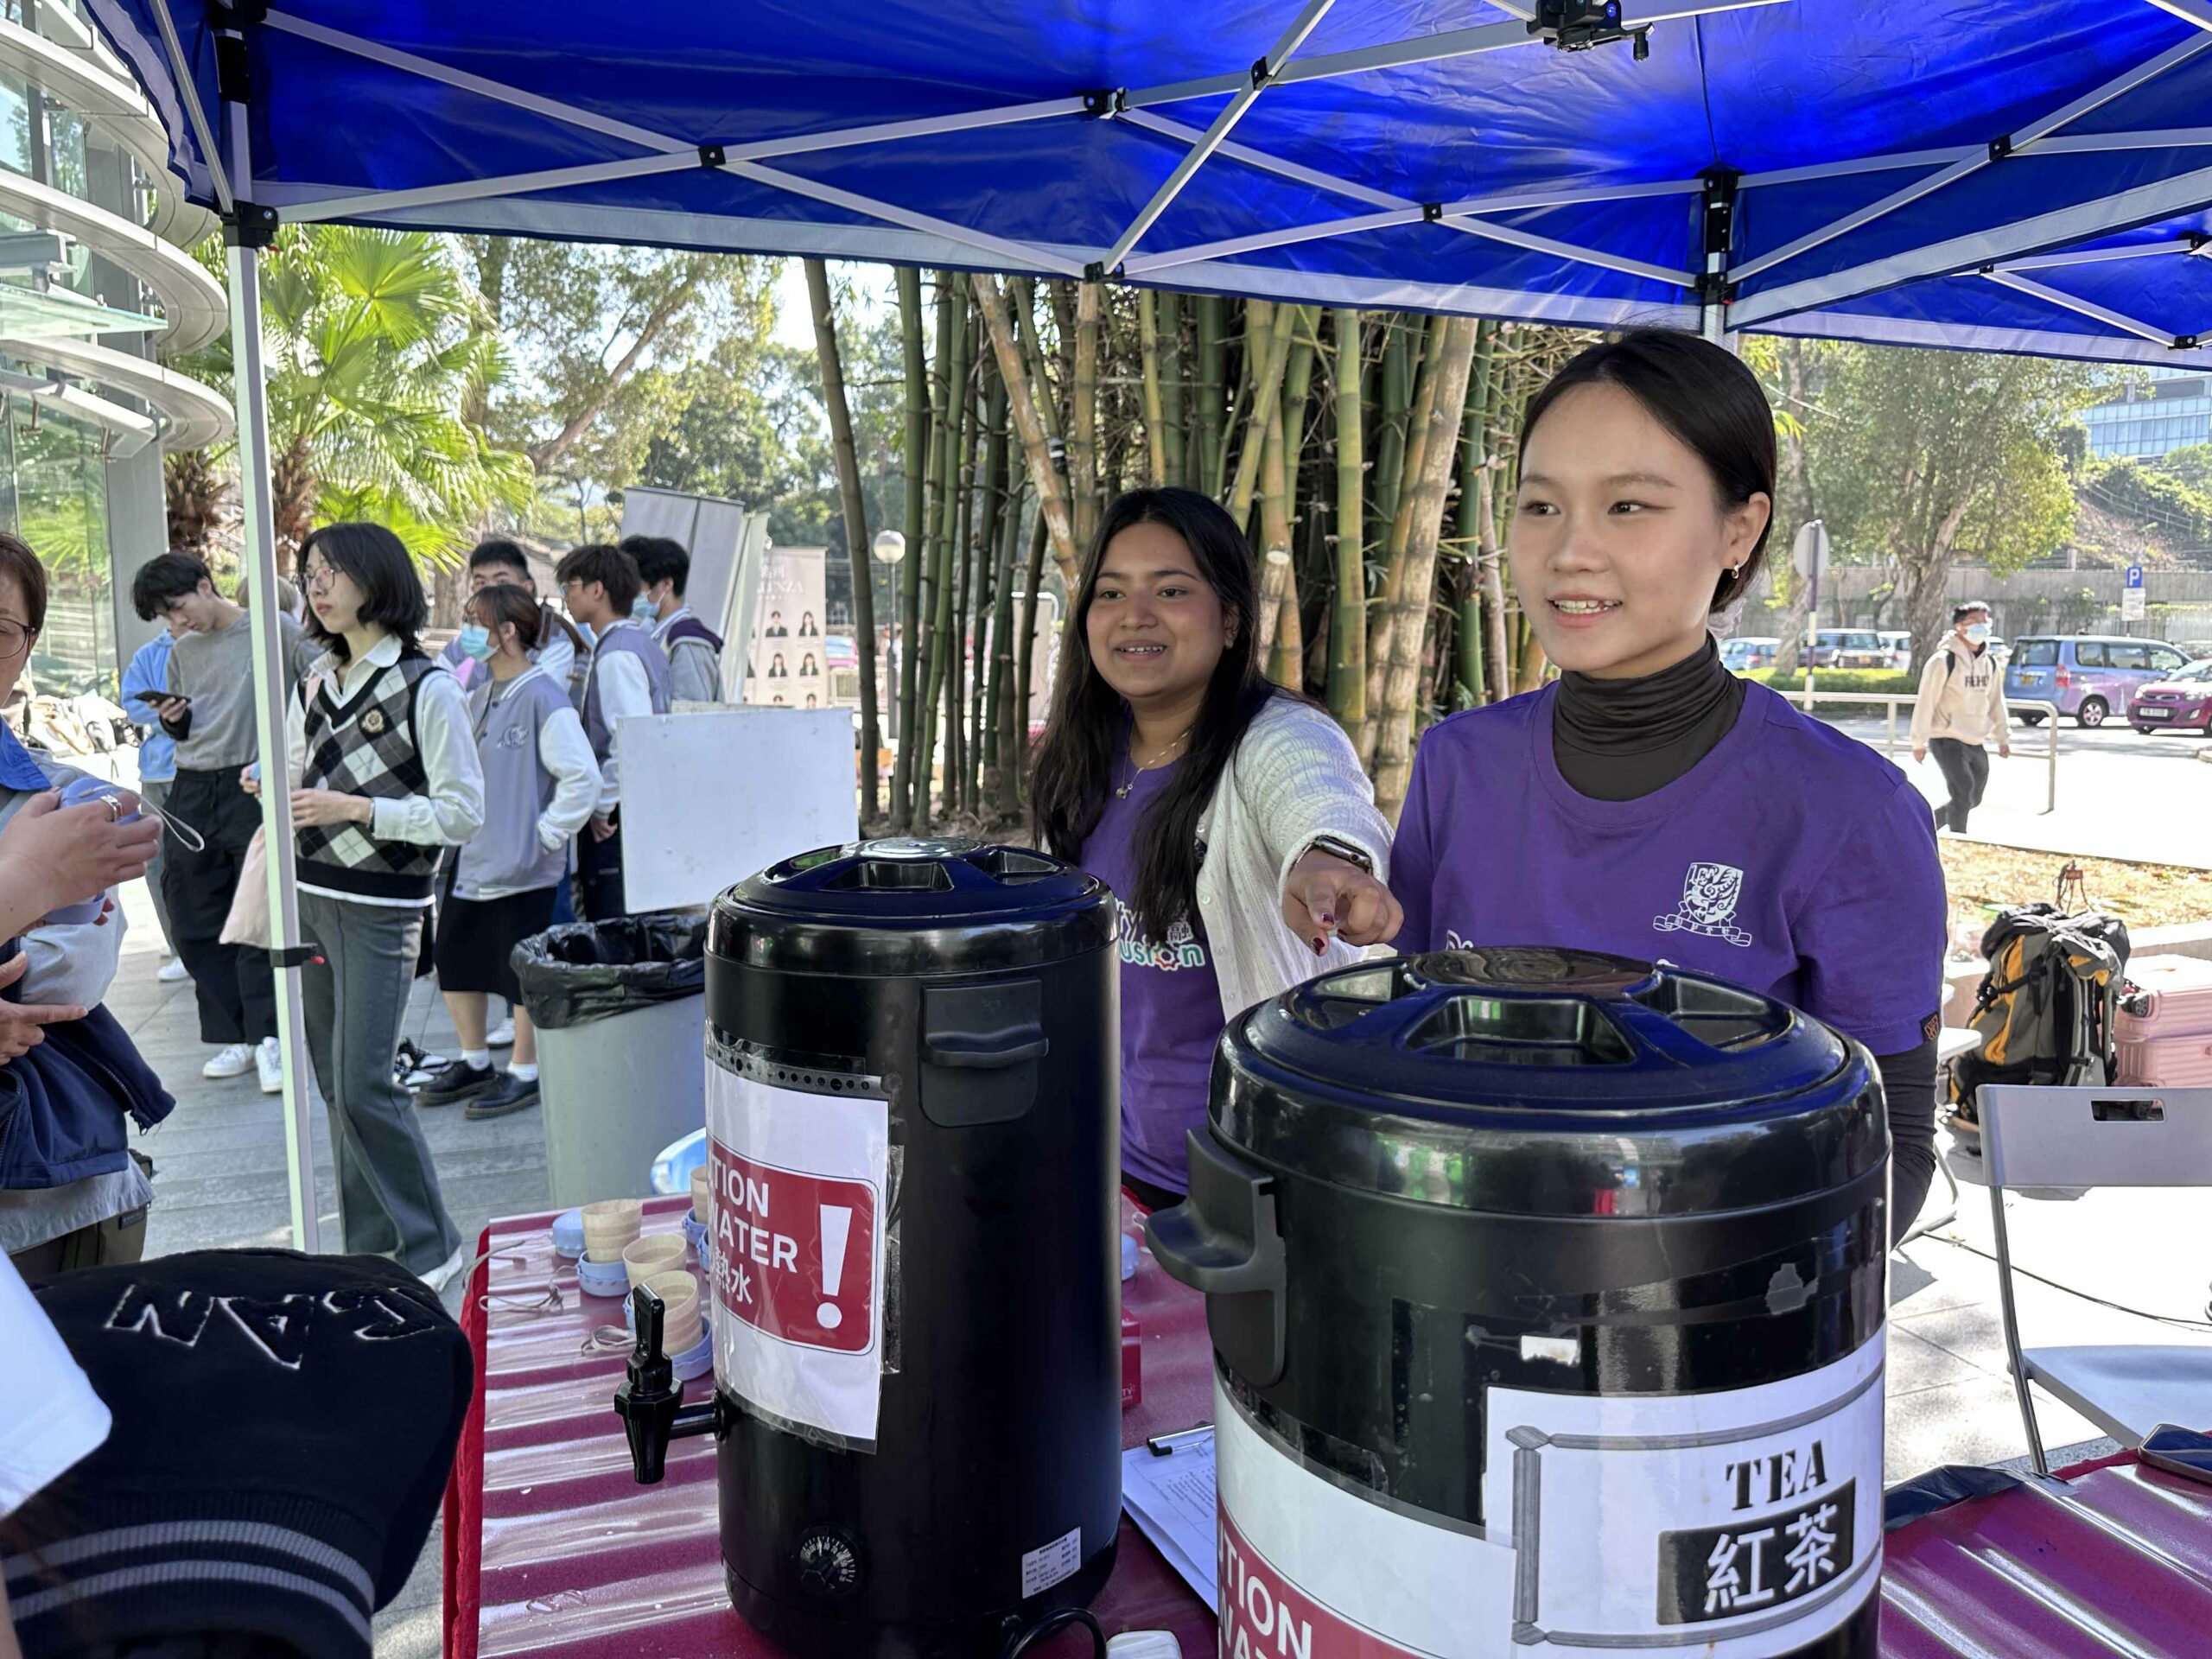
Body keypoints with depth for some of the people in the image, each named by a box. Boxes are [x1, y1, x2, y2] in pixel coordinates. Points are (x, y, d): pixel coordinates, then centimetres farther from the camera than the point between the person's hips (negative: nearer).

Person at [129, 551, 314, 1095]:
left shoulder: (276, 631, -3)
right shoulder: (182, 653, 16)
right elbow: (183, 733, 24)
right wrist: (173, 720, 1)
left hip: (255, 788, -6)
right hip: (192, 791, 7)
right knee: (196, 926, 6)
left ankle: (267, 1039, 0)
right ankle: (235, 1036, 15)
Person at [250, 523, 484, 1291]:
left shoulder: (427, 687, -9)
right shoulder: (317, 681, 11)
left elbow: (464, 812, -12)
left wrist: (355, 808, -17)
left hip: (379, 910, -7)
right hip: (311, 899, 7)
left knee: (362, 1085, -9)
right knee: (334, 1081, 11)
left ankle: (430, 1246, 6)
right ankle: (370, 1240, 23)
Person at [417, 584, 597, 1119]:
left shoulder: (542, 697, -16)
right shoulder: (478, 696, 10)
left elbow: (582, 777, -19)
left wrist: (546, 835, -15)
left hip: (523, 865, -9)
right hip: (471, 857, 9)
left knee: (521, 970, 3)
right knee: (456, 957, 15)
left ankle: (526, 1073, 19)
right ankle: (474, 1062, 32)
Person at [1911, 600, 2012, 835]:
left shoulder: (1990, 663, 10)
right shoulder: (1943, 660, -12)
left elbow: (1996, 703, 18)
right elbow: (1926, 701, -13)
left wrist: (2003, 737, 15)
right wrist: (1919, 741, -14)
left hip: (1976, 742, 7)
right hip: (1947, 739, -7)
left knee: (1973, 799, 12)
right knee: (1963, 794, -13)